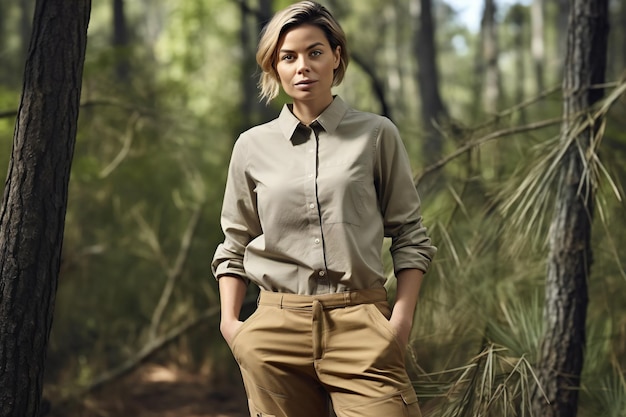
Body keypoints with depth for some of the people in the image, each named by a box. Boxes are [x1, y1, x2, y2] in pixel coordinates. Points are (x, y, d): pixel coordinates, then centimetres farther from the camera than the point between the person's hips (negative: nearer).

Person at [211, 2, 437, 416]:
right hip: (278, 328, 2)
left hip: (361, 324, -1)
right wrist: (229, 321, 4)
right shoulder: (253, 146, 9)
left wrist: (402, 317, -4)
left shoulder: (376, 135, 4)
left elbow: (410, 235, 7)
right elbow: (234, 244, 15)